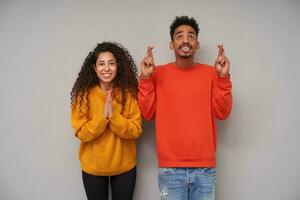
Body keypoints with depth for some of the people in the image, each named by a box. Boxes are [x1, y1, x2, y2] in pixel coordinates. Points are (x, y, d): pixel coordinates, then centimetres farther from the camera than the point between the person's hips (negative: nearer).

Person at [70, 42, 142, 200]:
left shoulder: (129, 93, -9)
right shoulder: (83, 94, -9)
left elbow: (135, 131, -12)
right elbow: (81, 133, -12)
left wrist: (114, 116, -26)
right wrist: (102, 117, -25)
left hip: (124, 167, 0)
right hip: (93, 168, 0)